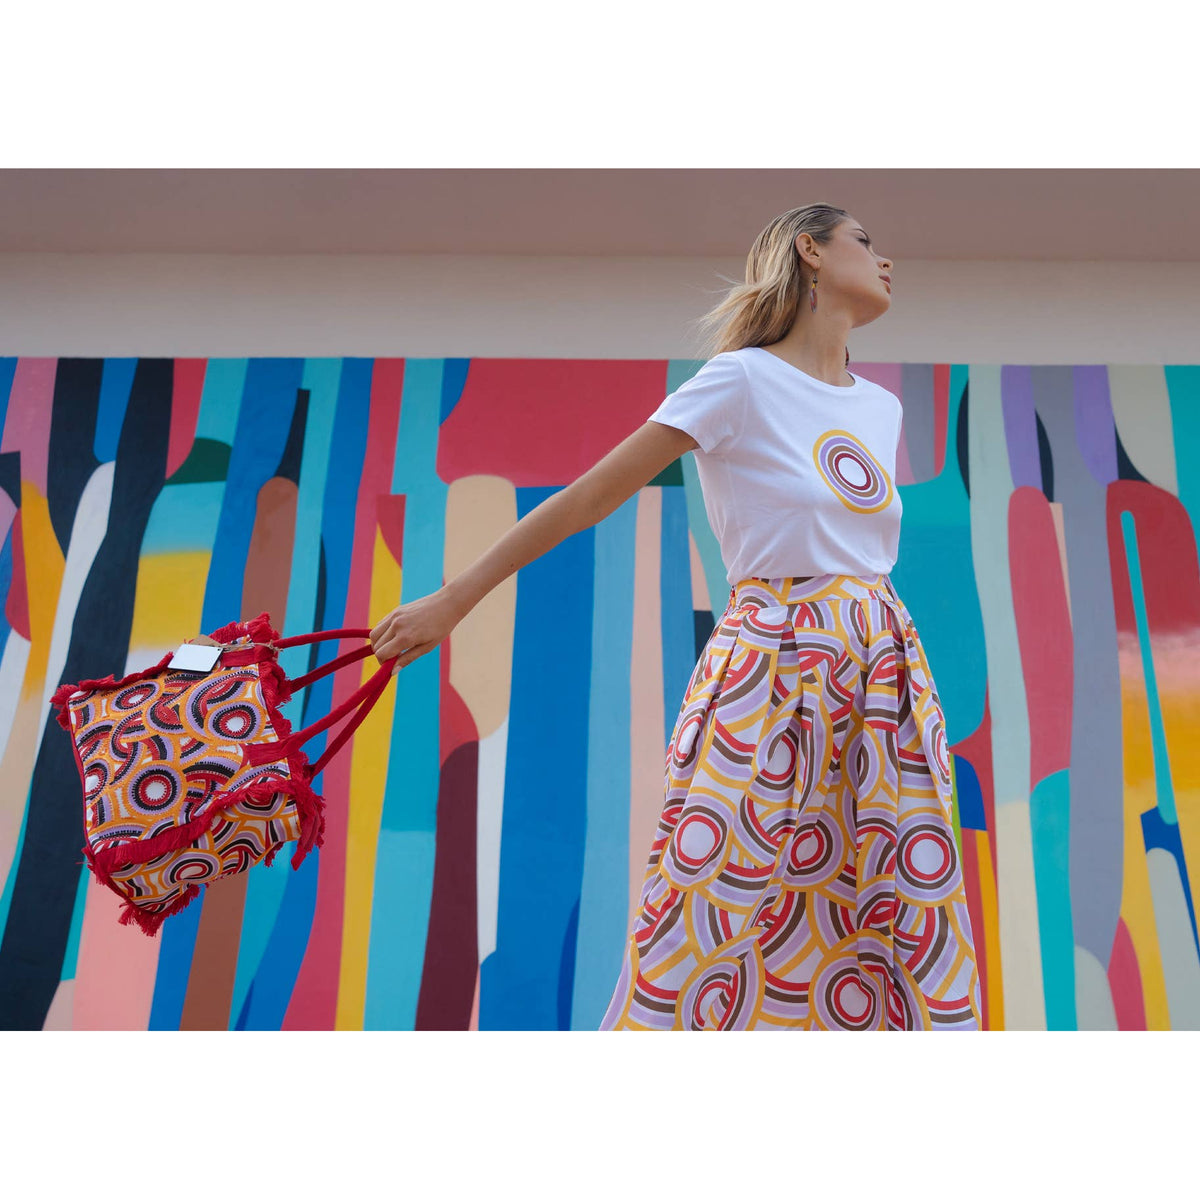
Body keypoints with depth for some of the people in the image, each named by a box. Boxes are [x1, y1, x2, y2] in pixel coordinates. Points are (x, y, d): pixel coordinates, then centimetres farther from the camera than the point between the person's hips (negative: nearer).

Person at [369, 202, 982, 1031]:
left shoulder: (881, 406, 14)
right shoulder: (743, 380, -7)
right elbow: (591, 495, -9)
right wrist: (452, 601, -9)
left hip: (882, 667, 7)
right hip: (772, 663, -6)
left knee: (908, 915, 7)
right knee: (719, 905, -4)